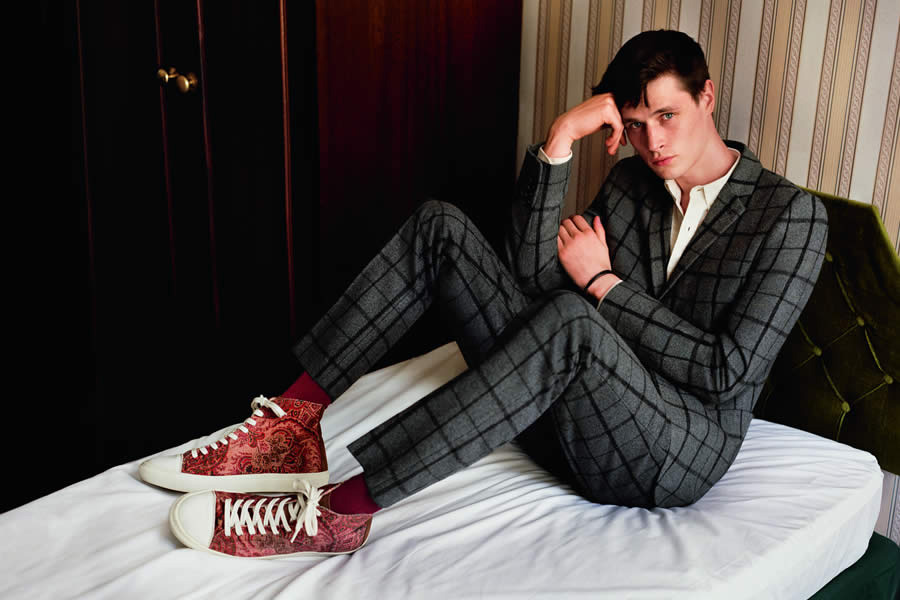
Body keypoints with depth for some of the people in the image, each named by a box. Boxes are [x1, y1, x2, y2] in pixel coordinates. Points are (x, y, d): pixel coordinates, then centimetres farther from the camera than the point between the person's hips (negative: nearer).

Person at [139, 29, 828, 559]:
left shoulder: (792, 214, -5)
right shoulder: (631, 181, 11)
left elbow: (727, 371, -14)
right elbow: (533, 274, -1)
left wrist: (603, 284, -12)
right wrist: (559, 141, -10)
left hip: (679, 456, -5)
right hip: (568, 419, 6)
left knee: (571, 322, -41)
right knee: (441, 228, -9)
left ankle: (338, 508, -37)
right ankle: (290, 426, -15)